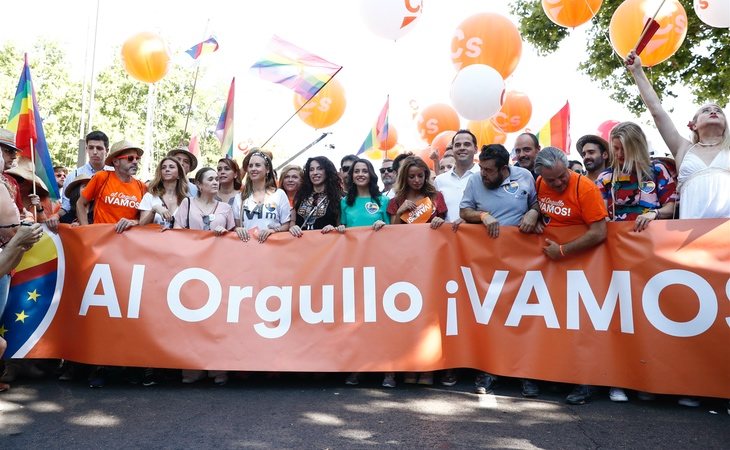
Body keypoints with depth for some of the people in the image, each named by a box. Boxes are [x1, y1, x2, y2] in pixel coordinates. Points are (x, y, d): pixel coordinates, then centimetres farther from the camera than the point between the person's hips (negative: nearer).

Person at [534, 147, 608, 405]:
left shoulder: (585, 188, -18)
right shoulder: (538, 185, -1)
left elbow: (599, 233, -23)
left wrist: (562, 250, -19)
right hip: (547, 259, 6)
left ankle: (585, 382, 14)